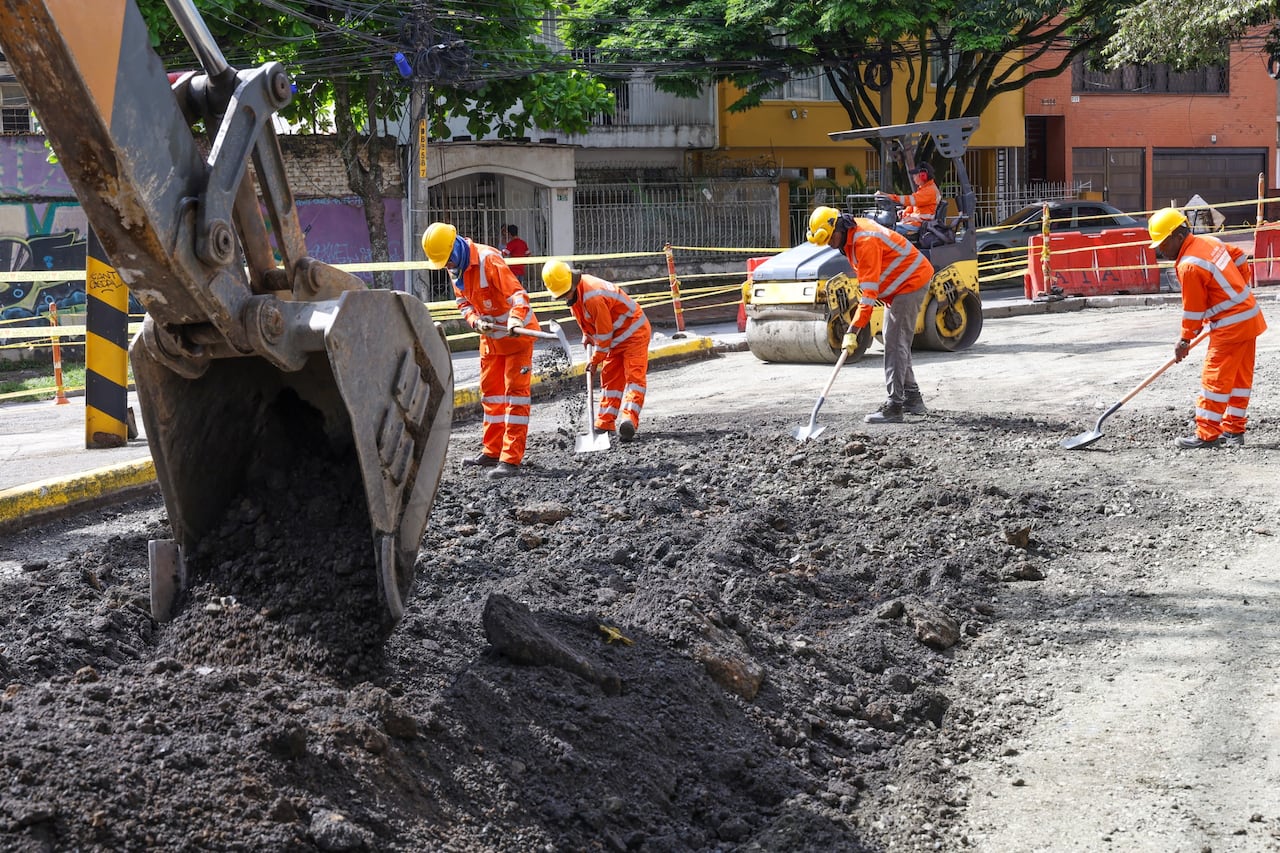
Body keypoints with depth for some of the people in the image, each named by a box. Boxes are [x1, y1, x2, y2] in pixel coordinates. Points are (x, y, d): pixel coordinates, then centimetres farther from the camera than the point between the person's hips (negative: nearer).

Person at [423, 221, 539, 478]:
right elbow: (463, 301, 7)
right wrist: (475, 321, -14)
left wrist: (515, 320, -52)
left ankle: (511, 459, -13)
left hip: (517, 332, -9)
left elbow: (517, 294, -34)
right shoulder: (454, 267, -2)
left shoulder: (488, 259, -28)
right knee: (490, 392, 14)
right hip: (490, 336, 9)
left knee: (515, 392, -9)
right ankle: (492, 452, 23)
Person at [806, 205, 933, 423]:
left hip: (911, 282, -11)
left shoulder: (866, 241, -28)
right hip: (898, 286, 11)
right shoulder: (852, 236, 4)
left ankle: (894, 407, -17)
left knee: (896, 345, -14)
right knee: (895, 343, 16)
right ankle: (912, 399, 24)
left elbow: (869, 290, -32)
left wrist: (854, 330, -35)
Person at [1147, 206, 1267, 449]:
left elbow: (1193, 310, -13)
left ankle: (1207, 435, -3)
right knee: (1239, 378, 13)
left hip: (1231, 325, -10)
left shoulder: (1188, 266, -21)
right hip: (1251, 317, 10)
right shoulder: (1209, 241, 5)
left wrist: (1185, 341, -1)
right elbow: (1240, 257, 18)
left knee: (1214, 379, -5)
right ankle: (1234, 430, 20)